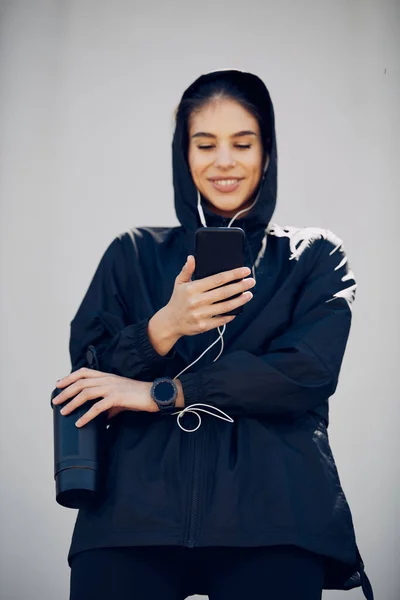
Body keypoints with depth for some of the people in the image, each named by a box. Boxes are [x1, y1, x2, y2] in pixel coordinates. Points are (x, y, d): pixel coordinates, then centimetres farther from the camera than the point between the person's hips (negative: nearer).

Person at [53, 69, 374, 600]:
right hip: (136, 511, 1)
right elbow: (86, 374, 9)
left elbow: (309, 373, -2)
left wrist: (161, 393, -6)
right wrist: (163, 328, -10)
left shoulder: (315, 257, 14)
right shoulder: (133, 255, 19)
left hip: (270, 519, -1)